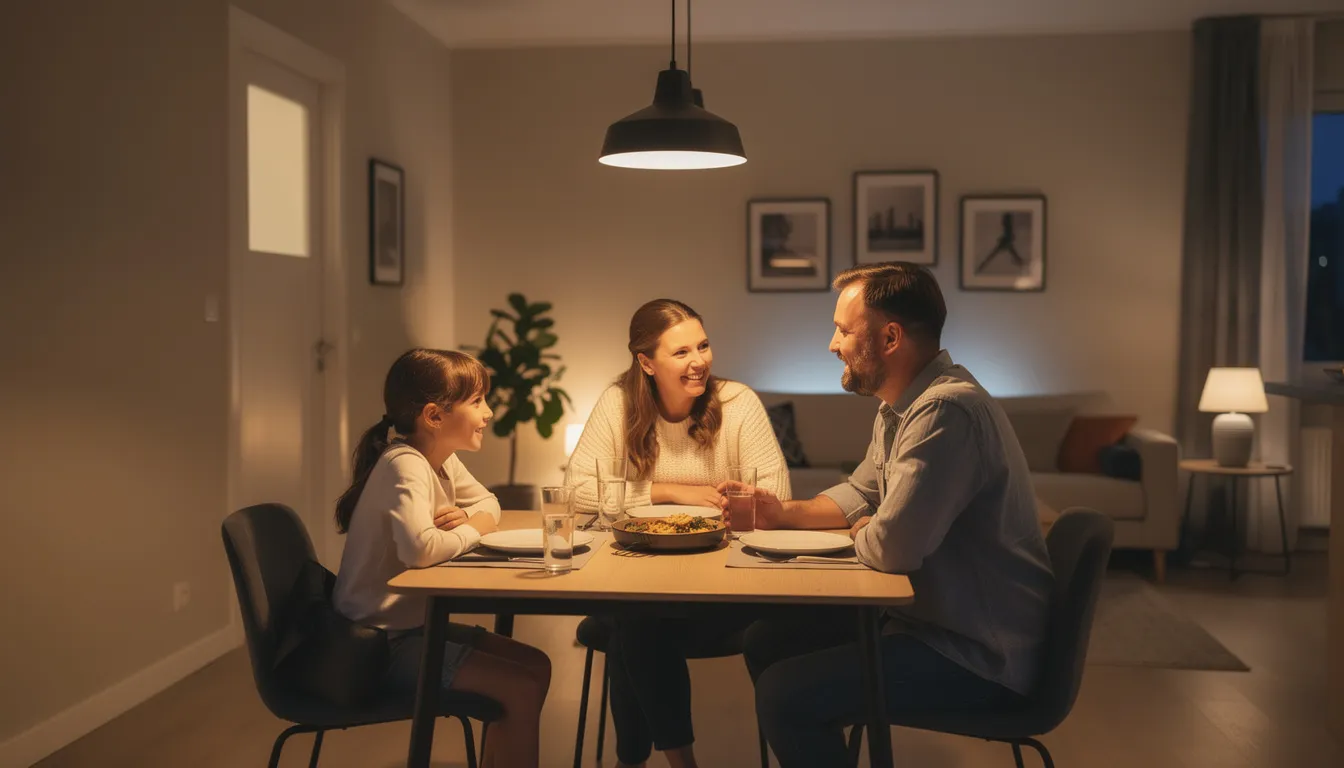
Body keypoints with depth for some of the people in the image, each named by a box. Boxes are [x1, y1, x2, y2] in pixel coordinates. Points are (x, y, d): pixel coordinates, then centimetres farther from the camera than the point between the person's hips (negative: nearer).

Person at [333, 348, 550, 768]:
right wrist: (472, 531, -18)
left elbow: (488, 504, 19)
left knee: (535, 664, 9)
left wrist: (469, 519, -6)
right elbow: (419, 547, -40)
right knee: (523, 687, -14)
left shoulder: (444, 460, 4)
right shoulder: (404, 466, -22)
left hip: (414, 623, 9)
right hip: (381, 643, -9)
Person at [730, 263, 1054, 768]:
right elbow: (860, 494, 21)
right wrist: (787, 513, 3)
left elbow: (890, 548, -29)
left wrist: (858, 534, -6)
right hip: (931, 613, 10)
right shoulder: (900, 406, 8)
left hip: (981, 654, -10)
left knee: (783, 694, -18)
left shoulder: (946, 412, -26)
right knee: (767, 640, 11)